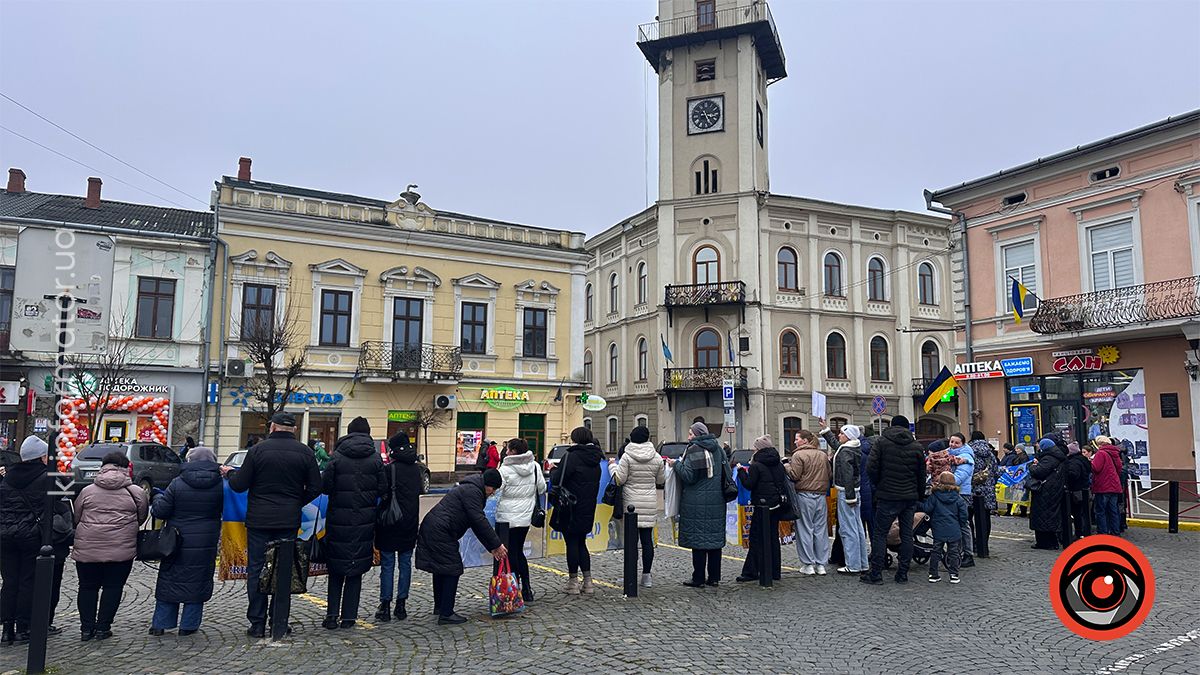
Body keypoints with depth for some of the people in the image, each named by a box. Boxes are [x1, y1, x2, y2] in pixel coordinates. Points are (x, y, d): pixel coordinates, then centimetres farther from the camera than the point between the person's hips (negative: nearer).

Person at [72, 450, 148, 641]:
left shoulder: (87, 491, 3)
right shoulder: (136, 493, -1)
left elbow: (75, 518, 11)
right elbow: (142, 518, 9)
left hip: (87, 549, 2)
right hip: (121, 551, -2)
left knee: (87, 587, 14)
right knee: (112, 587, 8)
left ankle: (86, 628, 17)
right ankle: (102, 627, 10)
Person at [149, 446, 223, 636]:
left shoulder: (178, 483, -9)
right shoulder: (220, 484, -6)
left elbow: (160, 511, -6)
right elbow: (223, 510, 4)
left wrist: (157, 498, 13)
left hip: (178, 541, 0)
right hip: (206, 542, 0)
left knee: (169, 579, 13)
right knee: (198, 582, 9)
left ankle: (160, 624, 18)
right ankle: (188, 625, 13)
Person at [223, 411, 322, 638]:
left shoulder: (258, 449, -6)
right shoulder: (304, 452, 0)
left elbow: (239, 485, -3)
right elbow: (315, 488, 1)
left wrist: (229, 473, 17)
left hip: (259, 520, -2)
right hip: (289, 522, 2)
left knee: (256, 570, 7)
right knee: (284, 570, 9)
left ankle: (257, 623, 9)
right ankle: (280, 622, 12)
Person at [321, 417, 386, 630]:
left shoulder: (337, 457, -6)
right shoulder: (375, 458, -3)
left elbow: (325, 486, -8)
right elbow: (383, 489, -4)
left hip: (339, 519, -1)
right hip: (365, 521, 1)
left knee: (336, 568, 13)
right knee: (356, 569, 10)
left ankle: (332, 614, 7)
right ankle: (349, 616, 12)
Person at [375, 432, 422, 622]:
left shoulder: (389, 469, -12)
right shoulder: (416, 469, 6)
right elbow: (419, 492, 10)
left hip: (390, 523, -5)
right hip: (410, 523, 5)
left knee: (387, 564, 3)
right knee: (405, 563, 10)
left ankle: (385, 606, 6)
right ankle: (401, 604, 13)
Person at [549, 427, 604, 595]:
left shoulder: (572, 456, -15)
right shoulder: (595, 459, 8)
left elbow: (557, 479, -17)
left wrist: (553, 469, 5)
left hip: (571, 509, -7)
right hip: (588, 510, 7)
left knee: (571, 543, 3)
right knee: (581, 543, 16)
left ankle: (573, 582, 9)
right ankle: (588, 582, 15)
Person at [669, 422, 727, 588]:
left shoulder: (694, 450, -12)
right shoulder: (717, 449, 10)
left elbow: (689, 476, -16)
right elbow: (726, 473, 15)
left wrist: (676, 464, -3)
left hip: (697, 503, -7)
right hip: (716, 502, 7)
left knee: (698, 539, -1)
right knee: (715, 537, 11)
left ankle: (698, 579, 2)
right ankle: (714, 577, 16)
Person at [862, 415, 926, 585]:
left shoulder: (881, 442, -3)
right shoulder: (916, 446, 7)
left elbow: (871, 468, -10)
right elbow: (922, 475, 10)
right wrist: (920, 494, 20)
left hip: (887, 497, -4)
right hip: (910, 497, 4)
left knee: (880, 534, 1)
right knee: (907, 535, 10)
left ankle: (875, 574, 1)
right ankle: (903, 574, 13)